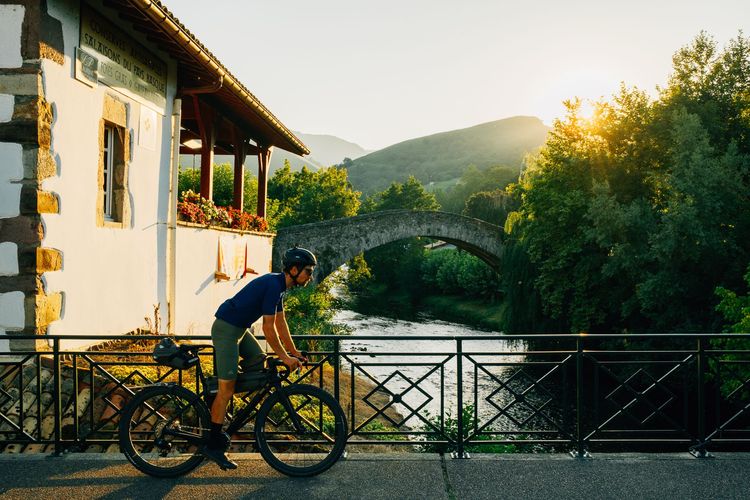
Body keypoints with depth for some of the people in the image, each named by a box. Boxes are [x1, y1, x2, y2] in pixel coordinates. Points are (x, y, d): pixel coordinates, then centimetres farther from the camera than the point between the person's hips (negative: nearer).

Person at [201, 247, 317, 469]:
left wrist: (293, 351, 14)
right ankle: (213, 445, 1)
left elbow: (281, 322, 14)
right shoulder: (273, 286, -22)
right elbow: (268, 328, -22)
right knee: (226, 390, -6)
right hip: (226, 328, -10)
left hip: (239, 328, 10)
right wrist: (285, 357, -16)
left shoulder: (278, 284, 8)